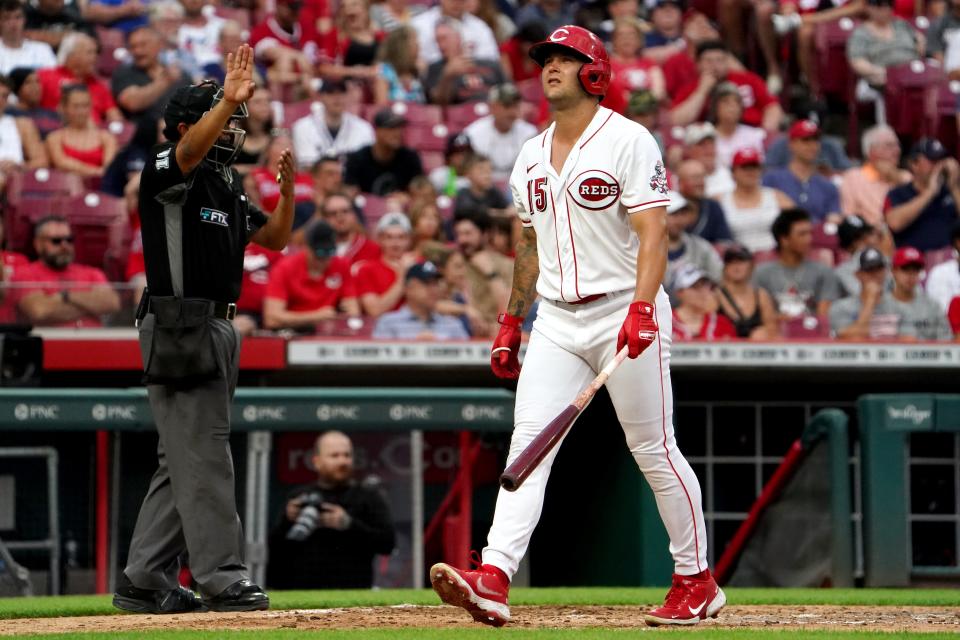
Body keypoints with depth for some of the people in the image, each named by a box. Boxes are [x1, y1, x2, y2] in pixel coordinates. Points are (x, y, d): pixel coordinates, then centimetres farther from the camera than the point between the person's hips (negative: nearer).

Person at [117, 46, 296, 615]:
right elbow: (193, 147, -30)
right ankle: (223, 579, -11)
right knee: (203, 454, -10)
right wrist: (229, 100, -45)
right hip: (177, 328, -9)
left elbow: (275, 237, 19)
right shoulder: (167, 173, -7)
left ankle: (144, 580, 14)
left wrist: (289, 187, 1)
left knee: (185, 460, 10)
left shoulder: (228, 186, 19)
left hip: (216, 329, 9)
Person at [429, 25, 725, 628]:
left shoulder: (629, 141, -8)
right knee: (527, 444, -9)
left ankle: (697, 581, 15)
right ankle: (493, 581, -20)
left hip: (625, 313, -6)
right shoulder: (532, 155, 14)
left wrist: (641, 309, -29)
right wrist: (511, 324, 19)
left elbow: (653, 234, -16)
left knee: (655, 452, 1)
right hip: (557, 322, 6)